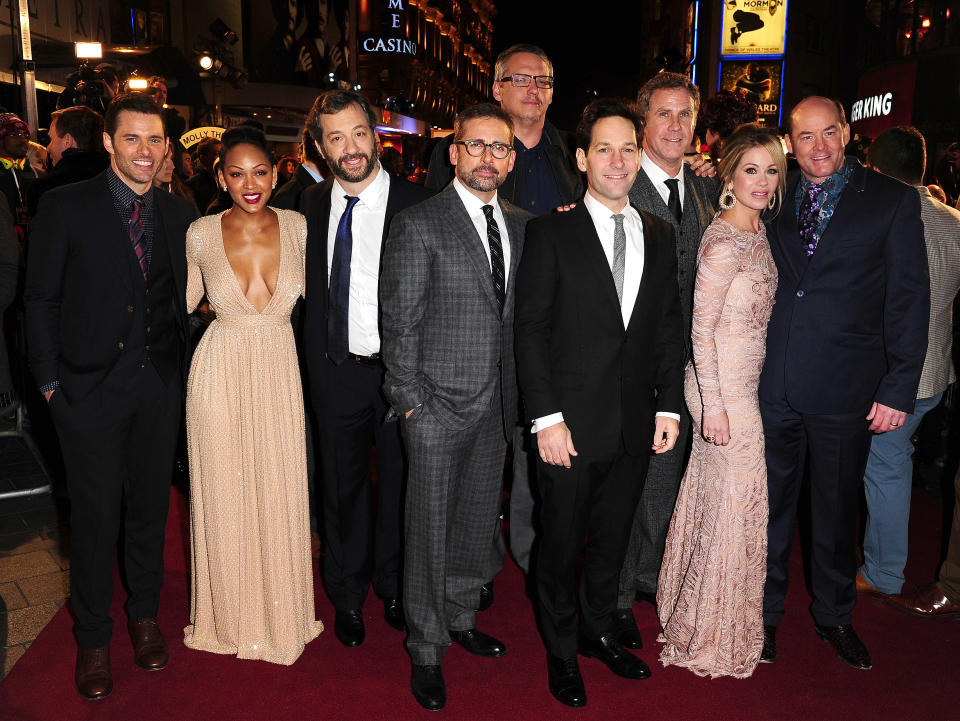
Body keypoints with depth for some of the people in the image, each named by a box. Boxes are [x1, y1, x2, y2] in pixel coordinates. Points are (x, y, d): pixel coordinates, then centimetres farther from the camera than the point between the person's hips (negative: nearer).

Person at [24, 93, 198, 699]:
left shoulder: (180, 214, 5)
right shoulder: (65, 206, -5)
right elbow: (41, 299, -2)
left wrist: (182, 370, 4)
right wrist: (50, 380, -5)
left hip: (161, 386, 3)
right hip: (91, 386, -3)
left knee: (150, 506, 15)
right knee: (96, 513, 7)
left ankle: (145, 614, 36)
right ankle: (94, 636, 27)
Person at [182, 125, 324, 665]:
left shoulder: (299, 228, -5)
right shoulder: (201, 234, -6)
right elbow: (183, 300, 9)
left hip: (281, 372, 1)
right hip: (220, 374, -1)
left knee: (281, 491, 10)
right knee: (224, 494, 10)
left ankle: (281, 611, 34)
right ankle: (232, 614, 33)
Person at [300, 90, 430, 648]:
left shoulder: (416, 204, -9)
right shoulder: (312, 205, 4)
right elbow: (312, 287, 12)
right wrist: (316, 361, 5)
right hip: (335, 369, 3)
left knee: (400, 483, 13)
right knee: (342, 484, 15)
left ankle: (394, 589, 37)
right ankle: (349, 597, 36)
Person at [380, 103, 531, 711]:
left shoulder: (523, 226, 8)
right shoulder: (418, 225, -9)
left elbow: (523, 315, 10)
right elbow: (400, 323, -10)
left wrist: (519, 394, 6)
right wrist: (410, 402, -12)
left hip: (498, 406, 6)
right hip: (439, 405, -5)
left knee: (480, 521, 18)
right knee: (431, 529, 6)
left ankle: (461, 617, 40)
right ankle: (428, 651, 24)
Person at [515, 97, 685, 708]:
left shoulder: (660, 235, 8)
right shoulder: (551, 233, -6)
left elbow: (670, 327, 10)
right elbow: (531, 330, -9)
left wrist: (669, 405, 4)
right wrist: (547, 418, -14)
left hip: (636, 427, 4)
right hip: (571, 425, -4)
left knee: (613, 541, 18)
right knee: (562, 543, 11)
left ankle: (598, 631, 41)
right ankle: (562, 650, 32)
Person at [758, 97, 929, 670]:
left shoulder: (893, 200, -1)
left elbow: (910, 299, -3)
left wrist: (899, 388, -8)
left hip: (845, 388, -1)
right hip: (772, 386, 2)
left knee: (836, 509, 15)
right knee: (771, 504, 12)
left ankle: (834, 616, 36)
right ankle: (765, 611, 32)